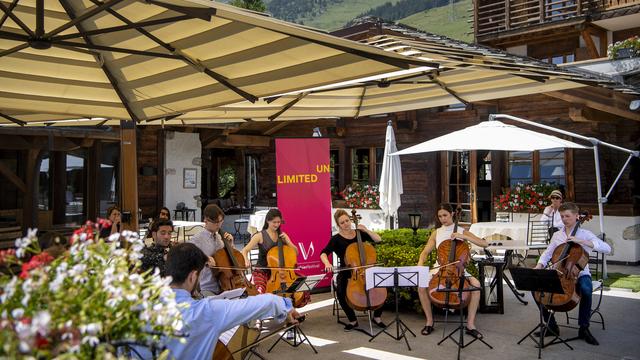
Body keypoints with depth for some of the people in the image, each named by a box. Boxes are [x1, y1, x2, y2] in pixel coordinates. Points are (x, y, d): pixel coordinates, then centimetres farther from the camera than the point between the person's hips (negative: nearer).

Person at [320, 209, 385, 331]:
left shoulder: (359, 234, 7)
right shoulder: (336, 239, -3)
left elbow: (378, 239, 3)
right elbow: (324, 254, -15)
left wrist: (366, 230, -9)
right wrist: (327, 263, -36)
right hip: (346, 273, -2)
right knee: (340, 291, -32)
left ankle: (377, 316, 1)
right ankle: (352, 320, -10)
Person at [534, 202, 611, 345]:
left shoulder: (585, 234, -3)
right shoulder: (557, 235, 11)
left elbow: (607, 248, -16)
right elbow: (547, 253, 16)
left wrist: (580, 241, -25)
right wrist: (539, 266, -6)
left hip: (580, 273, -4)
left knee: (586, 289, -37)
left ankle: (584, 328, -16)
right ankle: (551, 327, -5)